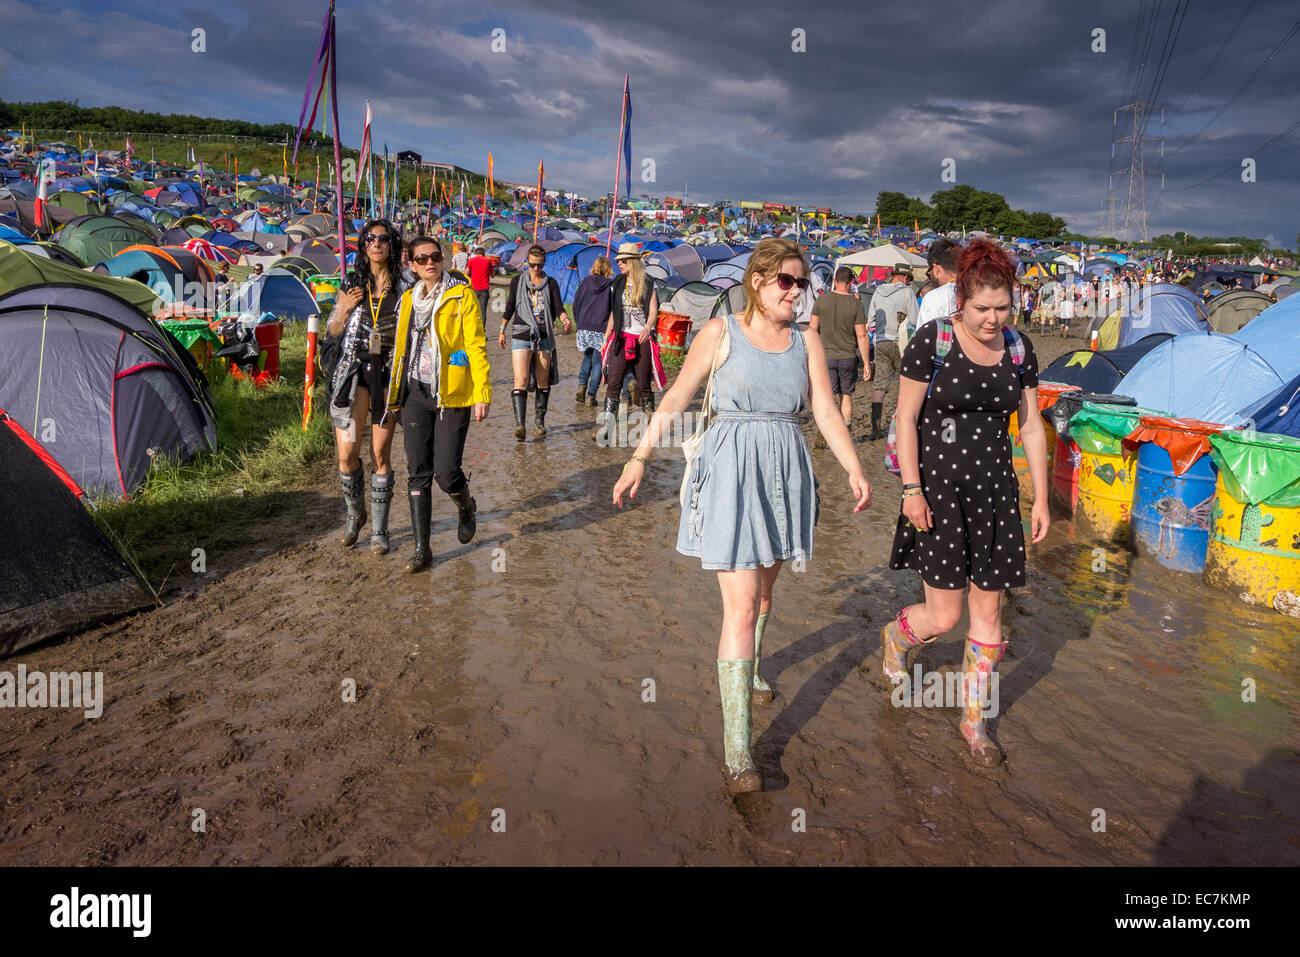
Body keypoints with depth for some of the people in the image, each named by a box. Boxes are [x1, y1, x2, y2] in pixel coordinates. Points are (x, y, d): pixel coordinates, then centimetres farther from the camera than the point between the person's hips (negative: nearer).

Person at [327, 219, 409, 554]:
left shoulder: (404, 287, 4)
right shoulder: (352, 284, 10)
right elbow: (334, 331, 14)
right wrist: (345, 308, -4)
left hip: (389, 372, -2)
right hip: (354, 370, 2)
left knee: (381, 455, 2)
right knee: (346, 454, -2)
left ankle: (379, 529, 13)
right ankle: (355, 514, 24)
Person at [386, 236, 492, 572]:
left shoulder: (462, 294, -2)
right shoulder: (409, 298, 12)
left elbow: (476, 345, -6)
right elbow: (401, 348, 17)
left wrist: (483, 392, -13)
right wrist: (394, 394, 19)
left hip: (451, 394, -4)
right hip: (415, 393, 4)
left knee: (446, 471, -7)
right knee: (418, 472, 3)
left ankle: (467, 508, 28)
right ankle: (421, 548, 12)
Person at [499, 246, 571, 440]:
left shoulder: (551, 283, 10)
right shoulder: (517, 282, 10)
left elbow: (558, 307, -1)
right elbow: (510, 307, 16)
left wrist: (565, 319, -22)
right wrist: (502, 331, 15)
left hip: (544, 336, 1)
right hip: (521, 335, -1)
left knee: (543, 381, 6)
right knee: (521, 380, -15)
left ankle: (540, 421, 19)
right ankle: (519, 424, -23)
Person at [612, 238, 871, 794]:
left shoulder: (807, 341, 8)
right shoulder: (720, 333, -1)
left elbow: (826, 413, 4)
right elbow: (675, 400, 0)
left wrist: (854, 469, -7)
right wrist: (639, 458, -4)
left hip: (785, 473, 5)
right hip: (731, 472, -4)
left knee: (763, 589, 19)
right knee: (740, 603, -10)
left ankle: (744, 671, 49)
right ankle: (737, 747, -5)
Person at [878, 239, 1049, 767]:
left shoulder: (1018, 349, 5)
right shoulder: (932, 341, -9)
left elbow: (1031, 427, 11)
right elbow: (906, 418, -8)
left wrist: (1040, 499, 9)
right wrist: (911, 490, -12)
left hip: (994, 488, 5)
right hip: (937, 486, -4)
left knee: (988, 612, 8)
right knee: (943, 615, -2)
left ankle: (974, 718, 25)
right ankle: (895, 635, 35)